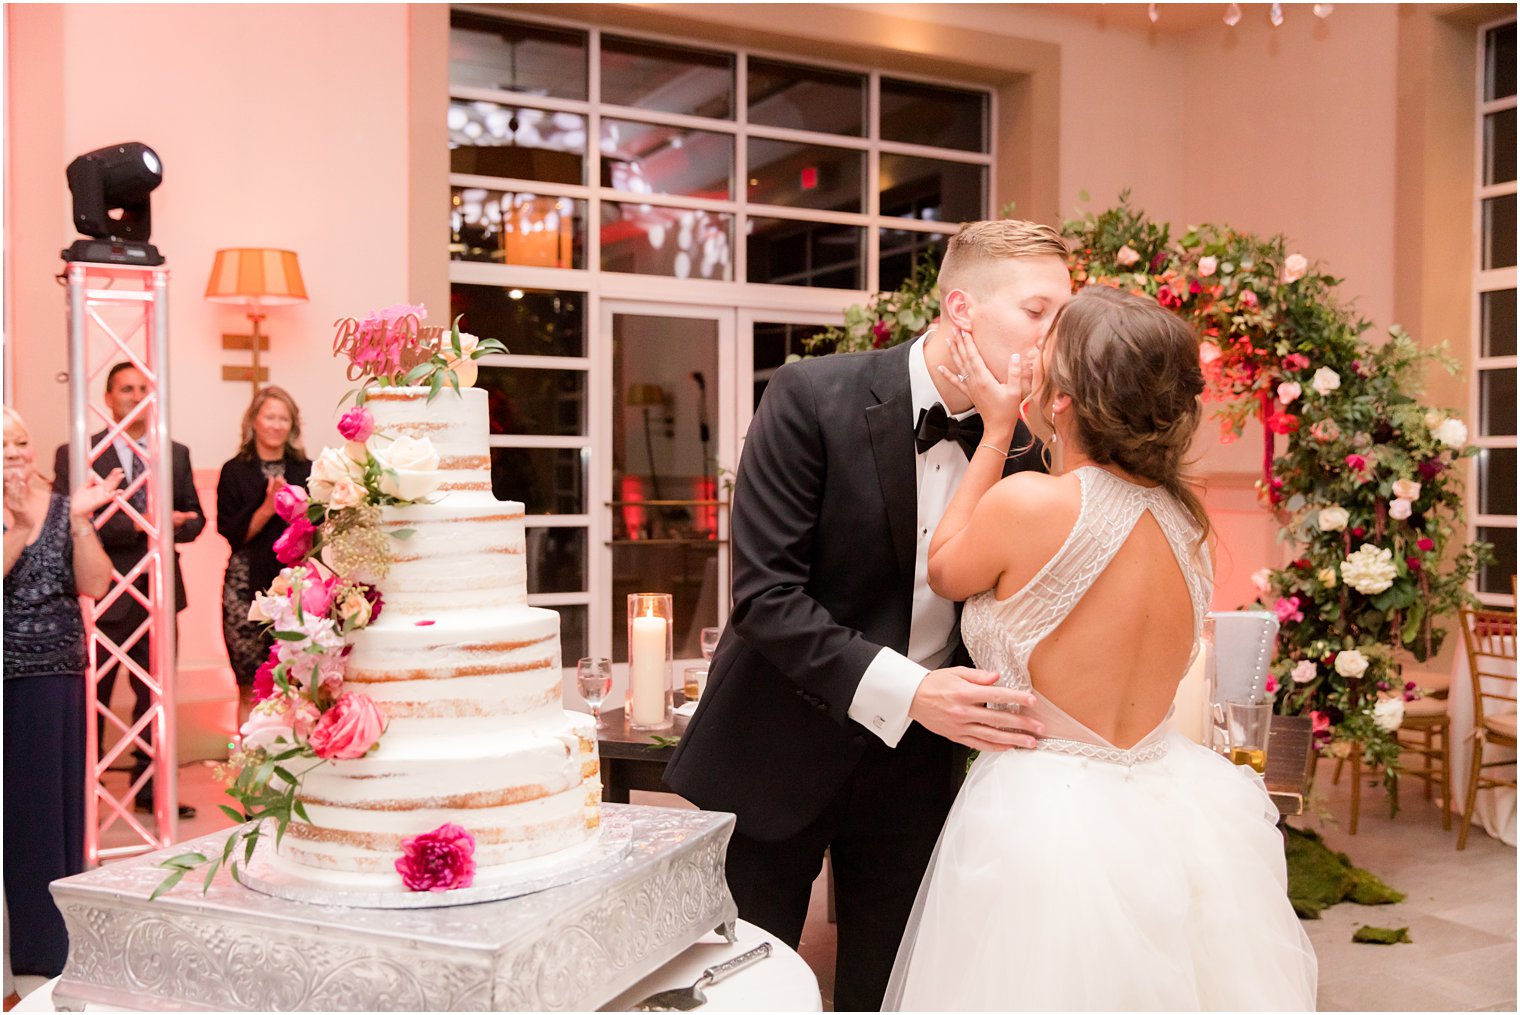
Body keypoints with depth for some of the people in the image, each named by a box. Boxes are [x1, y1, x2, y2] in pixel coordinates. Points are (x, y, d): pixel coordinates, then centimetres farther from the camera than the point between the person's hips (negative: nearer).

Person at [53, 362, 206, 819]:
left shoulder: (176, 455, 10)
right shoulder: (75, 455, -4)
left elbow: (193, 515, 13)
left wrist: (173, 527, -11)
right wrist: (138, 525, -21)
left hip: (158, 592, 4)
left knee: (155, 695, 11)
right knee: (90, 699, 5)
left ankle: (149, 788, 23)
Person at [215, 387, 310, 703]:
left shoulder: (305, 470, 10)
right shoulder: (235, 472, 4)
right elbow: (232, 534, -2)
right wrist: (267, 508, -14)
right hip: (247, 581, -1)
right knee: (251, 676, -4)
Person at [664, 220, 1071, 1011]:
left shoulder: (1024, 443, -3)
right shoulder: (812, 399, -16)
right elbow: (765, 593, -20)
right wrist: (905, 690, -27)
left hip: (916, 760, 4)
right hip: (779, 752, -3)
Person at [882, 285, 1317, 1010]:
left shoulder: (1028, 503, -21)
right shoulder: (1185, 519, -3)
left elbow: (943, 572, 0)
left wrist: (996, 430, 3)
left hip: (1047, 825, -6)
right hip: (1171, 816, 6)